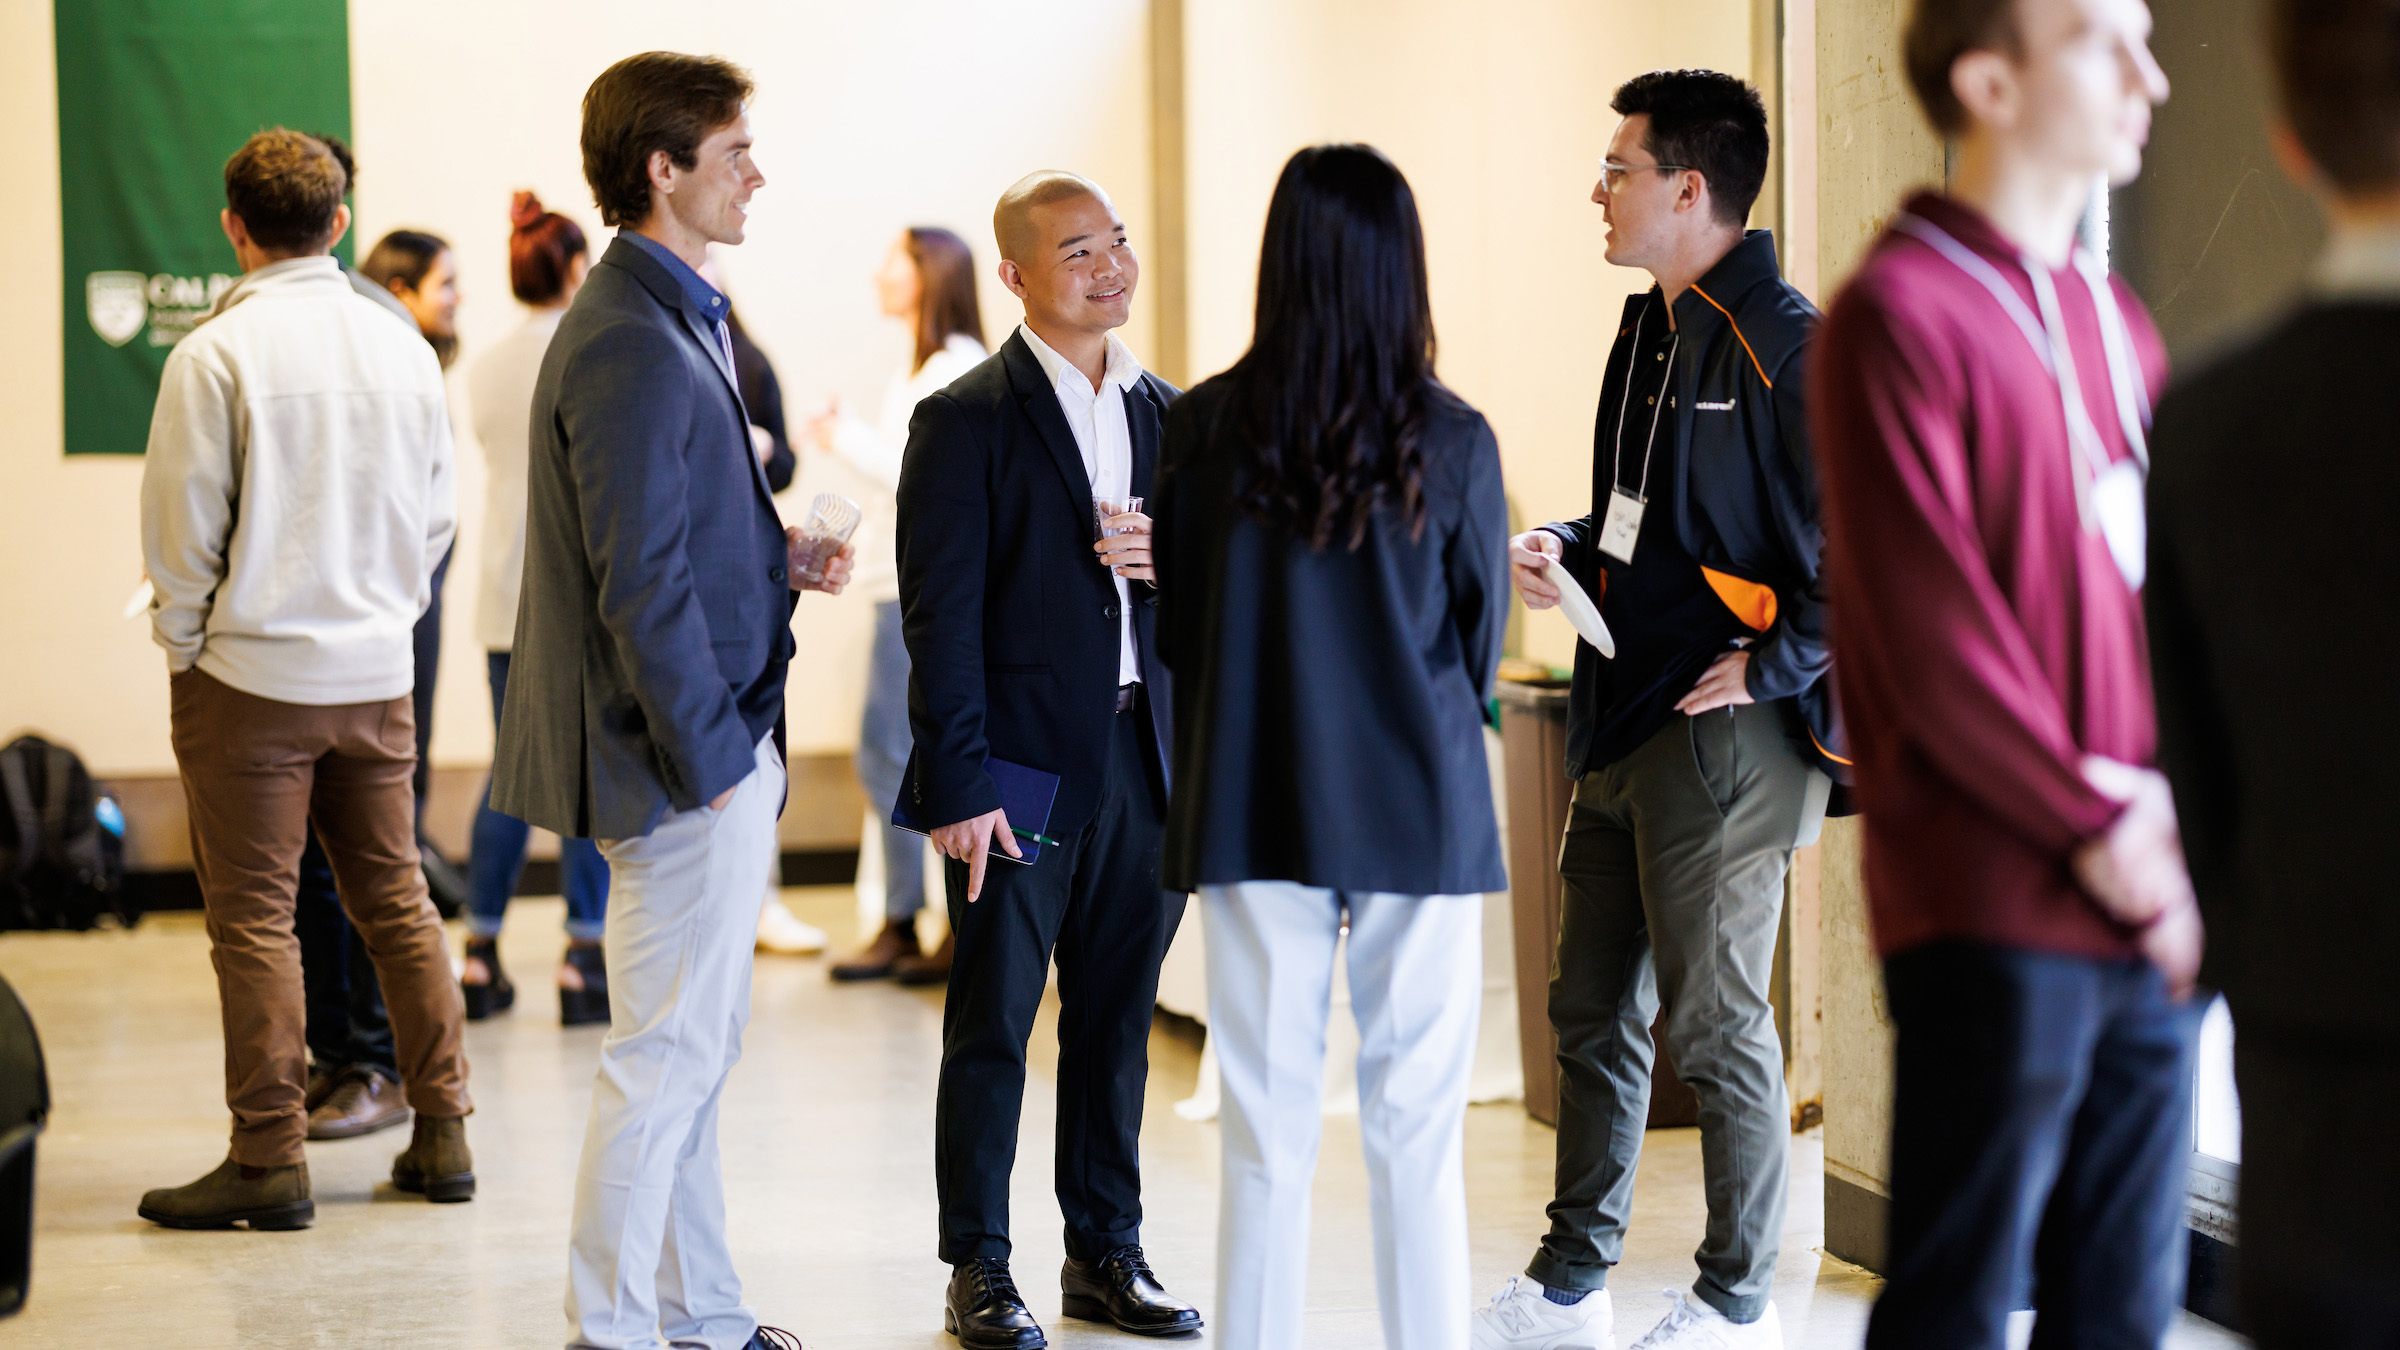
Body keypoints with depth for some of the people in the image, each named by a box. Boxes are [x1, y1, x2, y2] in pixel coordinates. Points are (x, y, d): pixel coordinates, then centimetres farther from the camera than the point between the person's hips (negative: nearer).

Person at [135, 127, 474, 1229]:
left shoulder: (215, 355, -12)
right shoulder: (402, 348, 3)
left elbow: (181, 528, -10)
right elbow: (437, 516, 10)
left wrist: (185, 644, 4)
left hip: (249, 673, -5)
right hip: (377, 673, 5)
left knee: (254, 915, 1)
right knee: (393, 899, 14)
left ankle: (269, 1159, 3)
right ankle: (442, 1132, 17)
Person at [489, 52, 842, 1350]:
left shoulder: (677, 319, 14)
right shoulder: (633, 343, -20)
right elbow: (640, 583, -22)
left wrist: (780, 555, 7)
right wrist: (711, 760, -19)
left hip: (716, 749, 11)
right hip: (687, 758, -11)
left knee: (696, 1047, 17)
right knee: (665, 1054, -3)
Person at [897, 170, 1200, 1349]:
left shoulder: (1167, 414, 12)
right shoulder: (966, 421, -5)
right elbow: (941, 618, -10)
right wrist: (958, 785, -15)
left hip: (1143, 758, 5)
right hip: (1023, 764, -5)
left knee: (1117, 1017, 12)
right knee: (993, 1024, 2)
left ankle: (1107, 1252, 23)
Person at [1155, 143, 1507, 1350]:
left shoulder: (1204, 426, -6)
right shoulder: (1451, 441, -8)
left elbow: (1174, 623, 5)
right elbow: (1481, 641, 4)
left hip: (1254, 804, 1)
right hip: (1419, 815, -1)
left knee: (1267, 1134, 8)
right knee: (1416, 1136, 6)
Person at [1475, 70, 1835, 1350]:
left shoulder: (1790, 349, -14)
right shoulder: (1647, 333, 14)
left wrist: (1771, 668, -16)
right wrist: (1565, 549, 7)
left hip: (1724, 730, -9)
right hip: (1621, 721, 9)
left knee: (1714, 1023, 0)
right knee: (1593, 1011, 13)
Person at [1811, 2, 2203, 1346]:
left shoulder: (2115, 320, 17)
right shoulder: (1901, 311, -7)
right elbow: (1925, 631, -13)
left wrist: (2176, 815, 1)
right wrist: (2095, 828, -13)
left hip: (2145, 909, 7)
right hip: (1997, 914, -7)